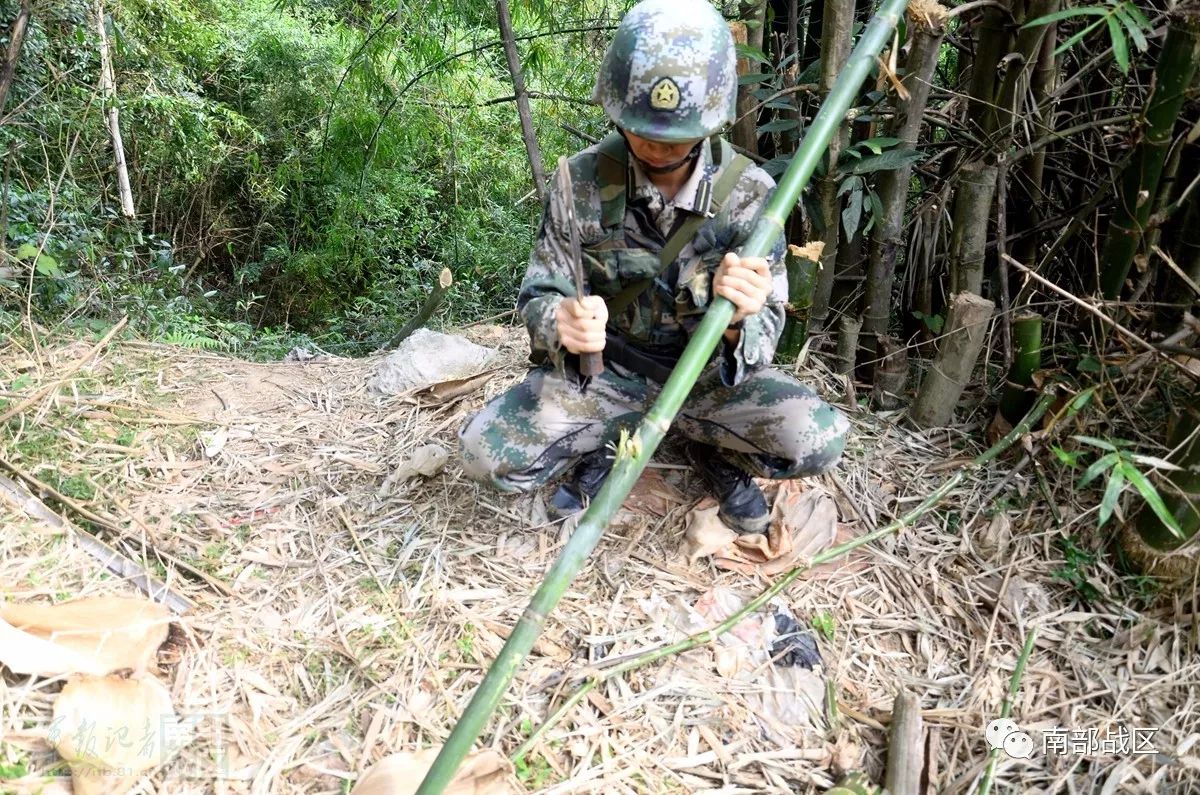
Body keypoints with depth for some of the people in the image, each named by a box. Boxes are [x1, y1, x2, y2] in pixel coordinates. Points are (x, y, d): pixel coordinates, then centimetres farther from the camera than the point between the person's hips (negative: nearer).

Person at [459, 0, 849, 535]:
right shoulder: (582, 180, -14)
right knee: (487, 453, -21)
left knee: (819, 441, -24)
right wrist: (562, 321, -36)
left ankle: (714, 449, 9)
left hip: (707, 371, 0)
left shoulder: (748, 193, -15)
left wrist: (738, 323, -40)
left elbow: (762, 334, -14)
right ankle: (606, 441, 10)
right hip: (603, 368, 0)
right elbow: (539, 298, -10)